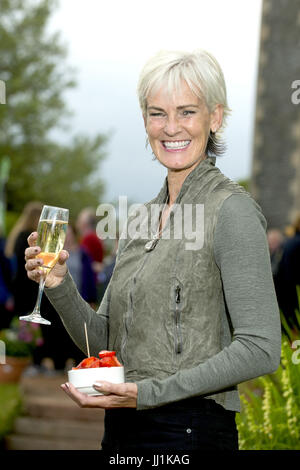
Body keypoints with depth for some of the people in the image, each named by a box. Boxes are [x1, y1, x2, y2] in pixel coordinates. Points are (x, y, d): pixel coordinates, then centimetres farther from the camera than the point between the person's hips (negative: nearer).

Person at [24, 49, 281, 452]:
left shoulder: (232, 211, -11)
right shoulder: (140, 221, 11)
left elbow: (260, 350, -17)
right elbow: (104, 340, 12)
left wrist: (146, 393, -19)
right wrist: (60, 285, -5)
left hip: (190, 434, -7)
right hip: (122, 433, 7)